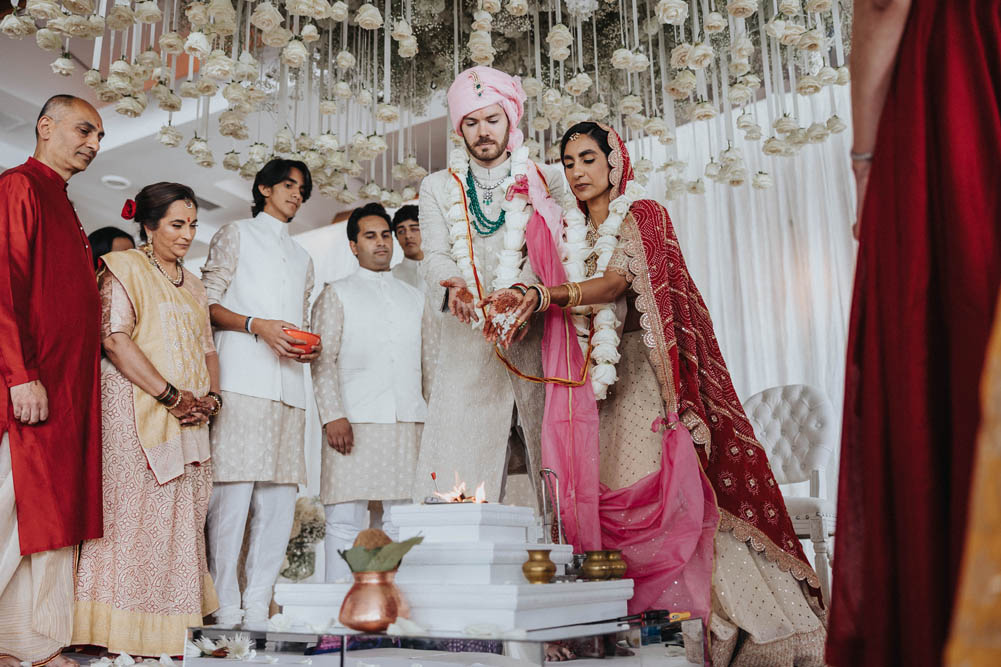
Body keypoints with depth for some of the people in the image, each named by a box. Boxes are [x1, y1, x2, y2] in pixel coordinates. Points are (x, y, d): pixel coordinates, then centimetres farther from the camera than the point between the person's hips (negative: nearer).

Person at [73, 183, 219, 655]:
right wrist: (170, 395, -15)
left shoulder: (192, 284, 22)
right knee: (134, 512, -7)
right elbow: (115, 340, -12)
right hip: (136, 409, -7)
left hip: (187, 418, 7)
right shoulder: (125, 269, 0)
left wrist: (210, 396, 0)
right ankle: (124, 633, 1)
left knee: (182, 517, 5)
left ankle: (169, 629, 11)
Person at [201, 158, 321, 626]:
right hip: (241, 379, -5)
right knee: (234, 490, -12)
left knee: (281, 497, -1)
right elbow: (208, 304, 4)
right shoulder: (236, 236, 14)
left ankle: (257, 609, 4)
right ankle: (225, 610, -7)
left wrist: (309, 346, 6)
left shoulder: (302, 259, 31)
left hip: (289, 384, 6)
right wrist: (257, 325, -11)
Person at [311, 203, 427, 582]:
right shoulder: (337, 295, 11)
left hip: (409, 422, 3)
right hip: (354, 423, -3)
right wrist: (332, 416, -11)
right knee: (345, 521, -6)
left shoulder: (415, 298, 21)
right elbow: (323, 359, 1)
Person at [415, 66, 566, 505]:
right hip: (468, 352, 1)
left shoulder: (549, 181, 15)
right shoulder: (438, 188, 19)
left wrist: (526, 289, -21)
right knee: (457, 495, -8)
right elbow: (435, 257, 5)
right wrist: (452, 288, -19)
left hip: (538, 345, 0)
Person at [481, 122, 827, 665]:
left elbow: (618, 281, -13)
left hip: (645, 376, -4)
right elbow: (559, 303, 11)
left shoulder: (643, 217, 4)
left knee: (661, 488, -13)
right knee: (601, 493, -6)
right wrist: (519, 306, -11)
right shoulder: (567, 233, 20)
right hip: (594, 381, 4)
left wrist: (547, 294, -28)